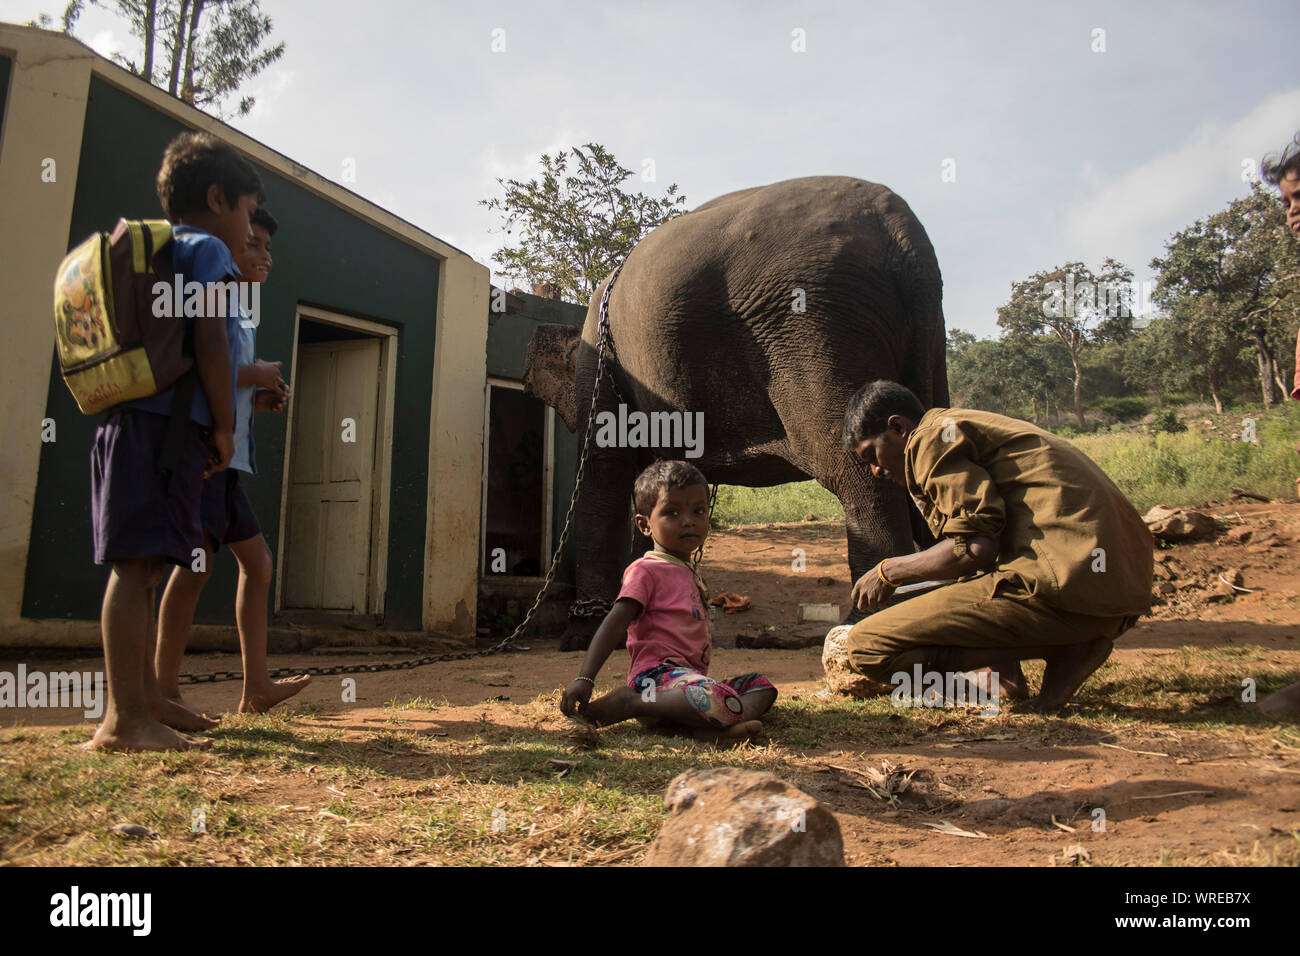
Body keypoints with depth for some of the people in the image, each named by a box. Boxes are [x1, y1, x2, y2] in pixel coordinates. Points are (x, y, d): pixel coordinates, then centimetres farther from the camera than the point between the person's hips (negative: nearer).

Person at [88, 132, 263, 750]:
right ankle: (123, 720, -11)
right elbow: (210, 341, -13)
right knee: (138, 564, -12)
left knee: (141, 564, 12)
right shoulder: (208, 249, 0)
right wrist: (225, 427, -8)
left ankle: (144, 696, 23)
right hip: (171, 424, -9)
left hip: (126, 421, 9)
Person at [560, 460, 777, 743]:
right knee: (724, 704, -32)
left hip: (689, 674, 10)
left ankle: (706, 729, -24)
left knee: (762, 686, 5)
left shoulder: (690, 575, 25)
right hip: (658, 675, -10)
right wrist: (585, 679, -22)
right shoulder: (646, 570, -4)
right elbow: (614, 624, -13)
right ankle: (630, 703, -19)